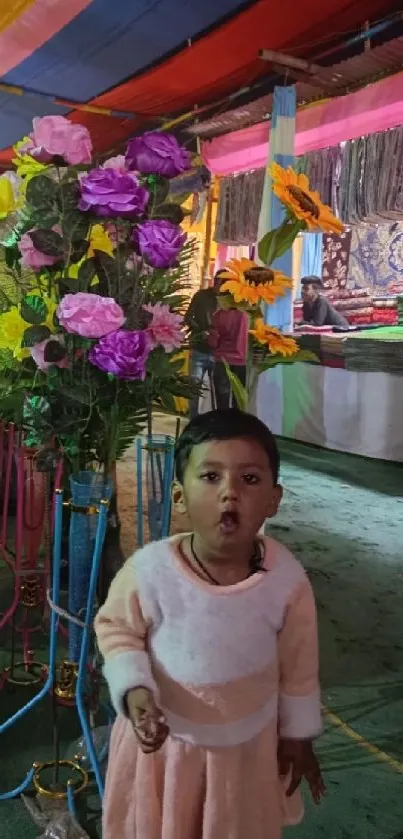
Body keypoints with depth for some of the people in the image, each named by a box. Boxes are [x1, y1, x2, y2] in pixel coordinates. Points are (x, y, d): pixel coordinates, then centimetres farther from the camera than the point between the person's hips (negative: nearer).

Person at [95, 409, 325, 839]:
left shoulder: (287, 579, -23)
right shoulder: (149, 570, -28)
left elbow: (298, 666, -7)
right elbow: (115, 628, -8)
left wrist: (298, 735, 4)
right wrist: (133, 690, -23)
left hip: (248, 745, 1)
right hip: (164, 740, -1)